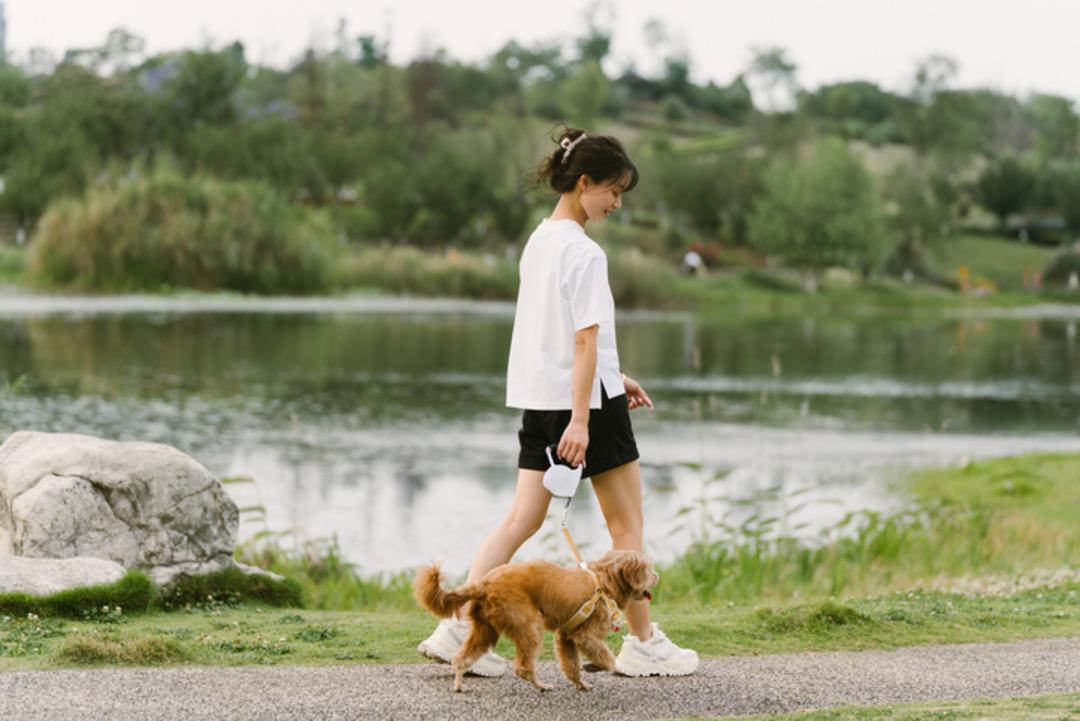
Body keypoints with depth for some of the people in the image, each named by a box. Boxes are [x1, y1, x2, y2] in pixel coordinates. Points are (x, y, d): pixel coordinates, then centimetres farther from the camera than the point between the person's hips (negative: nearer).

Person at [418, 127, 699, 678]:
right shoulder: (584, 253, -16)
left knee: (522, 521, 5)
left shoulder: (538, 241, 11)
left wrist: (613, 377, 24)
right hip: (586, 399, -8)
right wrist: (580, 420, -21)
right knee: (627, 525, 6)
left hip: (538, 400, 8)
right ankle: (642, 643, 13)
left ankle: (458, 627, -5)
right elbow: (585, 341, -19)